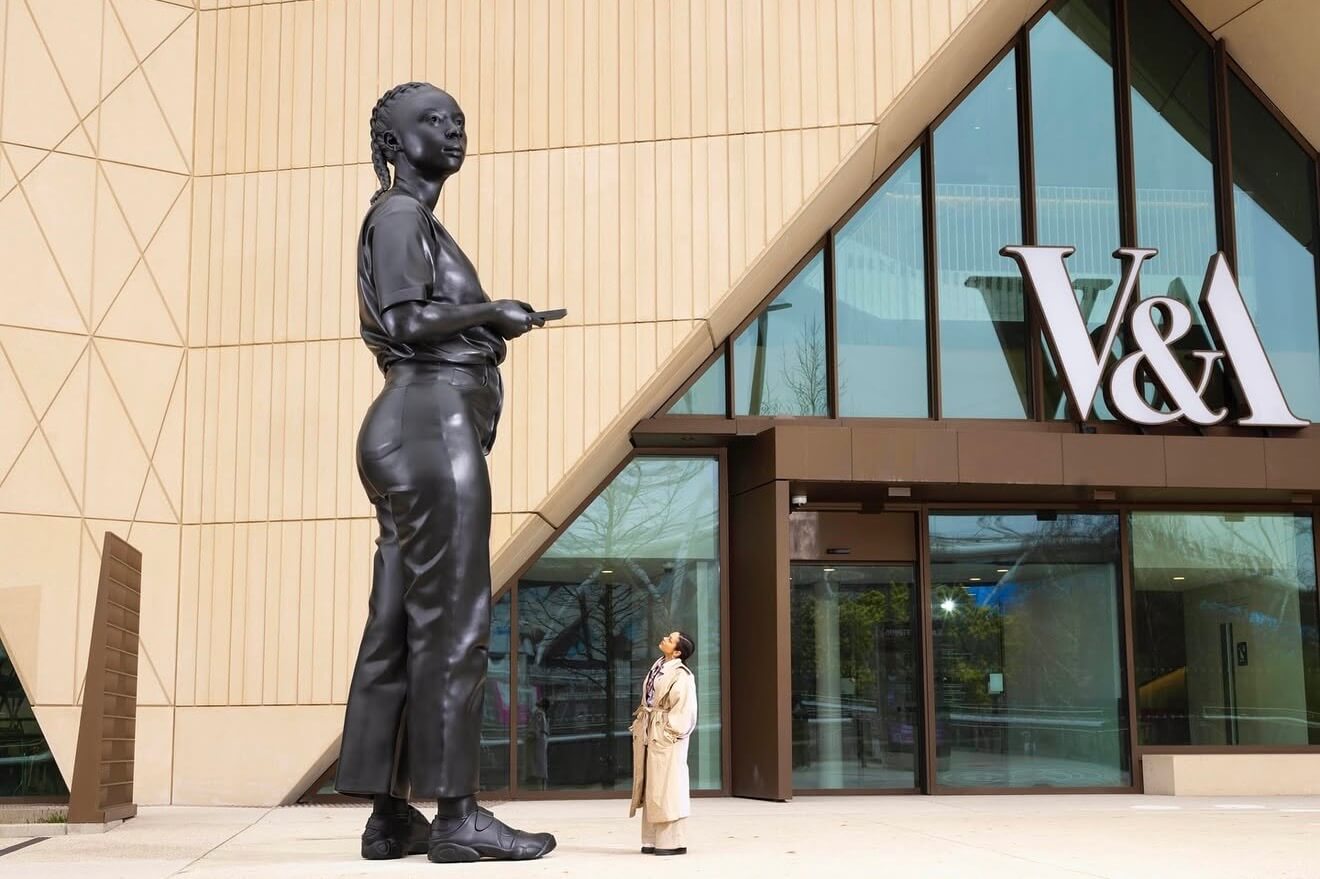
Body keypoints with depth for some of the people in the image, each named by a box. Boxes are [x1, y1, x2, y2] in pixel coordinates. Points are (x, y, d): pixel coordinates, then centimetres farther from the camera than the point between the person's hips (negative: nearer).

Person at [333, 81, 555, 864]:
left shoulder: (421, 222, 25)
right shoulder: (401, 213, -4)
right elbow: (404, 321, -16)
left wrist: (485, 329, 21)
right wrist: (492, 311, -8)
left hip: (423, 430, 10)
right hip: (432, 423, -10)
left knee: (399, 624, 4)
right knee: (452, 618, -11)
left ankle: (389, 815, 6)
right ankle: (455, 812, -9)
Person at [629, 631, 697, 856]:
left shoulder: (680, 676, -14)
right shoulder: (658, 667, 10)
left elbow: (684, 710, -17)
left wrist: (670, 733, -17)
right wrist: (639, 721, 11)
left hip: (666, 736, -8)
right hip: (649, 734, 9)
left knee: (668, 787, -3)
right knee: (651, 787, 11)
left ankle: (674, 841, 3)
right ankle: (654, 839, 17)